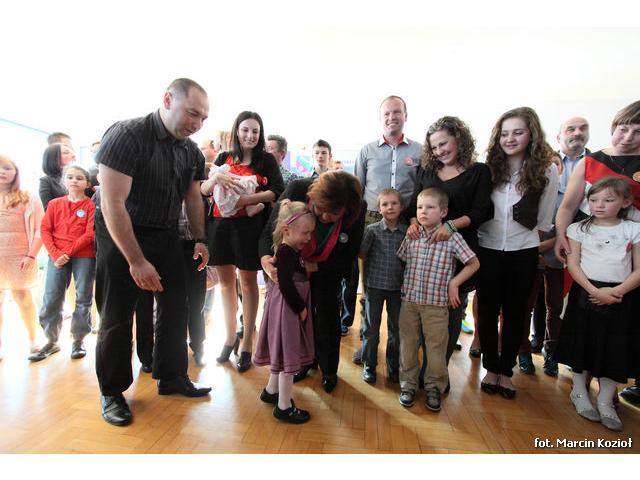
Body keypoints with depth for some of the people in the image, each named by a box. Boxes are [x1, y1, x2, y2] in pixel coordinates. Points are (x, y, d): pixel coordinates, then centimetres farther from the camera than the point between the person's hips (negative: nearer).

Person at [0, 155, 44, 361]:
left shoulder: (28, 199, 3)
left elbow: (39, 230, -2)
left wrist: (31, 255, -9)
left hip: (20, 257, -3)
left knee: (23, 299, 3)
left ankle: (33, 340, 15)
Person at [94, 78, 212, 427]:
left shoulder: (191, 151, 0)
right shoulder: (127, 135, -19)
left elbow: (193, 197, 12)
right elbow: (112, 204, -23)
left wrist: (200, 239, 3)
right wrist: (136, 261, -23)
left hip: (165, 236, 6)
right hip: (120, 236, -5)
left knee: (175, 310, 7)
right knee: (117, 318, 2)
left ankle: (171, 378, 24)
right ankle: (111, 392, 22)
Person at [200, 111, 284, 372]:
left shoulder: (266, 159, 4)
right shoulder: (224, 158, 13)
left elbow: (276, 191, -9)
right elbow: (203, 190, 8)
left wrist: (245, 199, -20)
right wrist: (216, 177, -13)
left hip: (250, 224, -4)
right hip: (220, 224, 4)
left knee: (248, 282, 1)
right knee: (226, 280, 11)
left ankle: (247, 344, 13)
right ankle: (230, 337, 28)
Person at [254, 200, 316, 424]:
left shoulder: (293, 251, 8)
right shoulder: (285, 253, -21)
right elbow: (286, 286, -25)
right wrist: (300, 309, -17)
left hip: (293, 307, 10)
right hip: (287, 308, -10)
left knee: (282, 353, 22)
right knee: (288, 355, 2)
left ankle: (271, 391, 40)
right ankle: (284, 407, 17)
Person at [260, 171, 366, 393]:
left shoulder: (357, 210, -29)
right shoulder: (297, 190, -34)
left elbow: (347, 258, -18)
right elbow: (269, 230, -25)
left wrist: (314, 267, -30)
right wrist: (265, 258, -44)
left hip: (327, 269, 0)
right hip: (294, 263, 1)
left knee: (326, 315, 4)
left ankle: (329, 370, 29)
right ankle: (305, 361, 36)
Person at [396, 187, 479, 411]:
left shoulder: (452, 237, -7)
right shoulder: (411, 237, 1)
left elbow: (473, 263, -1)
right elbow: (400, 260, 11)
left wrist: (453, 283, -7)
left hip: (437, 304, -2)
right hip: (409, 301, 3)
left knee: (436, 349, 9)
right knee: (408, 345, 13)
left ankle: (434, 388, 31)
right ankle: (408, 385, 31)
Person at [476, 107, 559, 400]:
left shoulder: (547, 171, -4)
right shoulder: (488, 168, -4)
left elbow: (544, 222, 3)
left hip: (523, 252, 0)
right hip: (488, 250, 0)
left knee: (515, 313, 12)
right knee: (488, 311, 9)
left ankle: (506, 371, 29)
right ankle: (491, 368, 28)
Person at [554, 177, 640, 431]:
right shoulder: (579, 228, 2)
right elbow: (573, 264, -4)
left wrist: (616, 291, -16)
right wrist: (594, 290, -16)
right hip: (585, 293, -1)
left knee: (615, 349, 7)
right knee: (584, 343, 8)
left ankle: (605, 402, 24)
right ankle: (579, 393, 26)